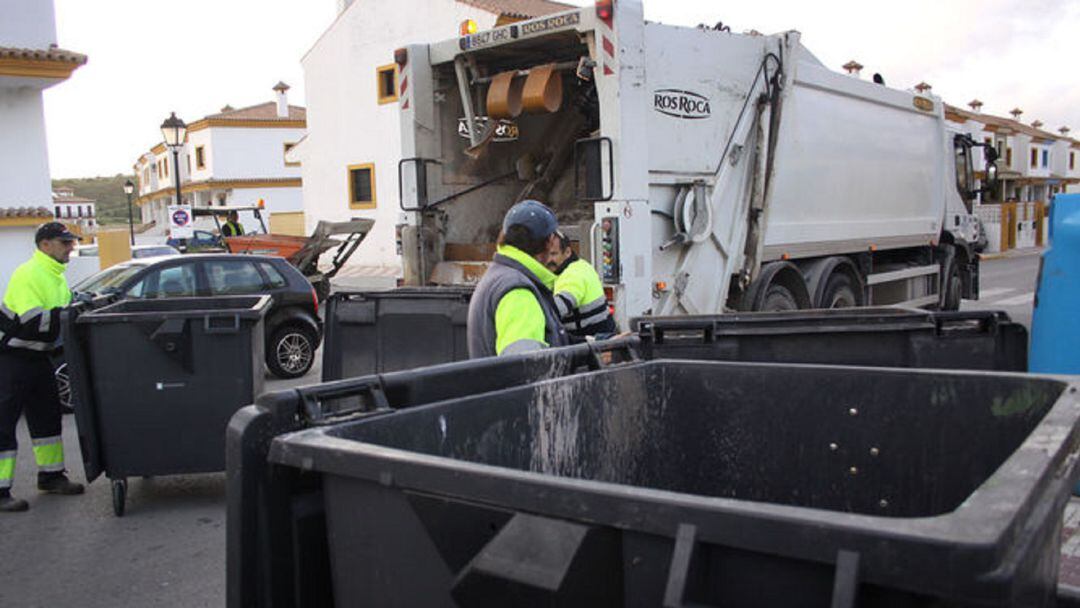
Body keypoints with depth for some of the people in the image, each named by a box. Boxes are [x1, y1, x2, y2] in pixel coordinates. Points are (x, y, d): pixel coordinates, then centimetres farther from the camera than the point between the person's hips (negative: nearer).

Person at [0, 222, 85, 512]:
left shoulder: (57, 275, 11)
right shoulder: (28, 274, -19)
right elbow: (33, 321, -28)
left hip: (38, 356, 10)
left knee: (47, 416, 16)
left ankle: (51, 475, 28)